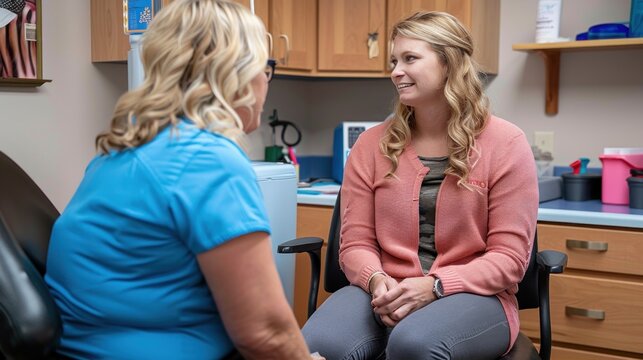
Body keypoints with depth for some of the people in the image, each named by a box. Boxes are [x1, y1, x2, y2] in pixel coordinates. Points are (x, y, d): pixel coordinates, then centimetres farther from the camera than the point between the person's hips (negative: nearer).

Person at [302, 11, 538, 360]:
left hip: (471, 295, -2)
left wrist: (434, 286, -19)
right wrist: (376, 281, -17)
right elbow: (356, 241, 5)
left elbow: (509, 256, -5)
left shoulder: (505, 143, -2)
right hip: (386, 292, 2)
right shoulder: (372, 144, 6)